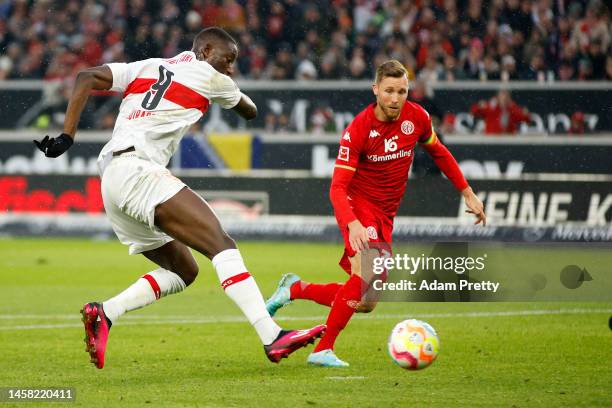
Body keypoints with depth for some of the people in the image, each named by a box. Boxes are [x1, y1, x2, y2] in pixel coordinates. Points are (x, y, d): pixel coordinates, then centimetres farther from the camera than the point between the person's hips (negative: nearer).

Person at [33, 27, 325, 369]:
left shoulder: (145, 68, 25)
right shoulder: (209, 77, 9)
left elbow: (86, 78, 14)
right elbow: (250, 112, 26)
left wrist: (67, 136, 9)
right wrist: (236, 95, 48)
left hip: (111, 185, 8)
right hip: (136, 170, -8)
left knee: (184, 270, 13)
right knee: (221, 244, -16)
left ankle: (103, 314, -1)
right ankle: (272, 337, -30)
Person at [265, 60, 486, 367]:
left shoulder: (417, 117, -5)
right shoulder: (358, 130, -19)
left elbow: (438, 152, 16)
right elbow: (338, 187, -22)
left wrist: (467, 193, 15)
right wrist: (352, 224, -40)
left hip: (385, 215, 6)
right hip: (357, 206, -6)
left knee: (364, 303, 5)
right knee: (368, 270, -33)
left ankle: (295, 289, 26)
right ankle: (323, 350, -25)